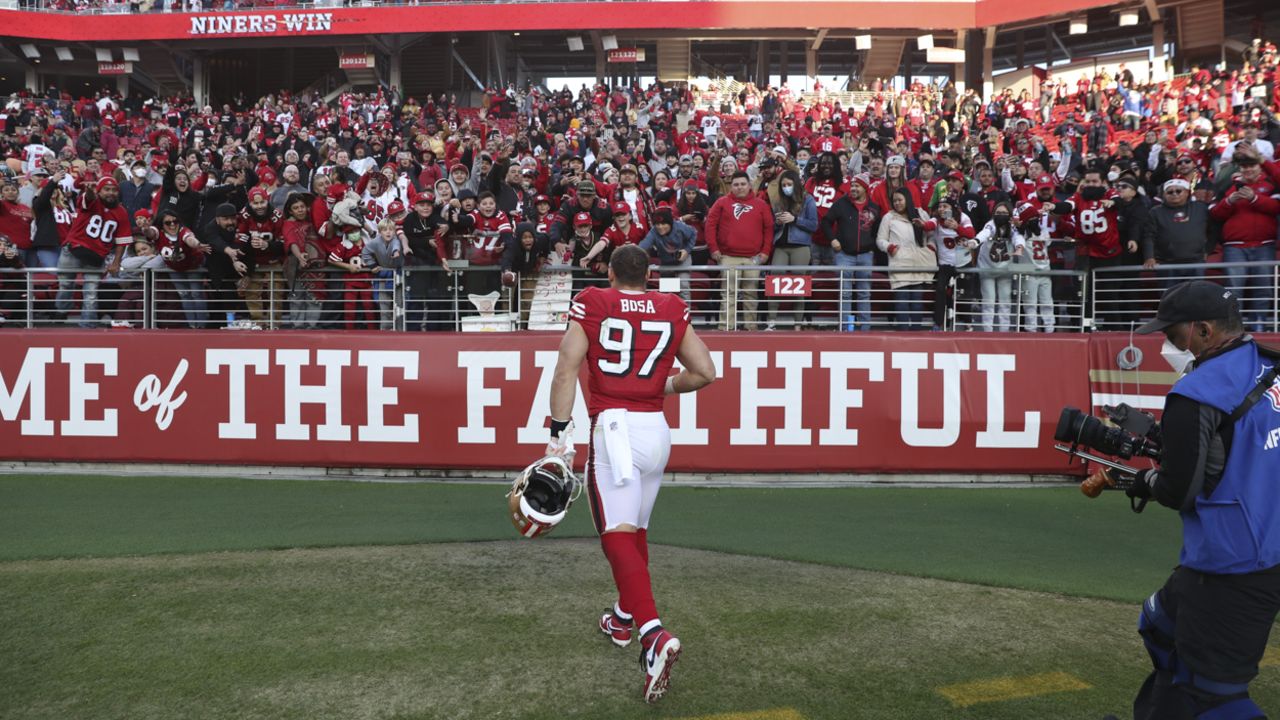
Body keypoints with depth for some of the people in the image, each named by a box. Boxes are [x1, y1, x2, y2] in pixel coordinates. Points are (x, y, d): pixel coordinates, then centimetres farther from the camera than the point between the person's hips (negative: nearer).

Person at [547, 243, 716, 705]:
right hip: (657, 430, 4)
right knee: (636, 529, 20)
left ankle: (654, 633, -28)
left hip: (613, 428, -4)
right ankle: (625, 618, 37)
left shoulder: (590, 304, 2)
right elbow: (706, 373, 9)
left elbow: (566, 371, -7)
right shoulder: (673, 310, 10)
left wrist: (560, 432, -6)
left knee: (618, 534, -10)